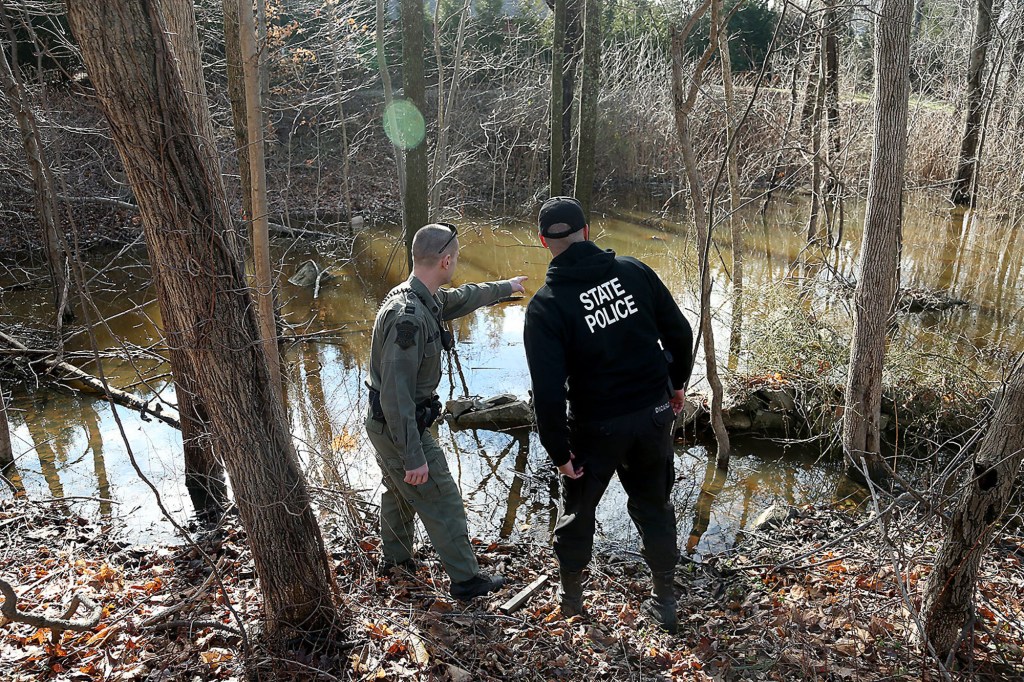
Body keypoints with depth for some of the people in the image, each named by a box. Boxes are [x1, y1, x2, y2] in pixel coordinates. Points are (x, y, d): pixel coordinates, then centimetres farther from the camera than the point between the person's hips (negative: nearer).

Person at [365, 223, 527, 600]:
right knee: (443, 503, 4)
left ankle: (396, 560, 48)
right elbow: (396, 392, -31)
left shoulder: (422, 299, 0)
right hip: (400, 428, -10)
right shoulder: (409, 317, -31)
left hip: (384, 424, 10)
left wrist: (505, 287, 37)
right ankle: (466, 580, 19)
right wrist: (414, 456, -28)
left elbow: (462, 298, 22)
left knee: (399, 492, 28)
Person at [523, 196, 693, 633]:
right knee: (654, 505, 22)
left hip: (597, 426, -3)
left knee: (577, 507, 22)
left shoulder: (546, 306, -17)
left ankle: (570, 592, 41)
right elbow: (679, 332, 1)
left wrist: (559, 451, -10)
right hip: (654, 412, 3)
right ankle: (665, 601, 34)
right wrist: (677, 382, 17)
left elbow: (548, 390, -21)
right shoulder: (633, 271, -7)